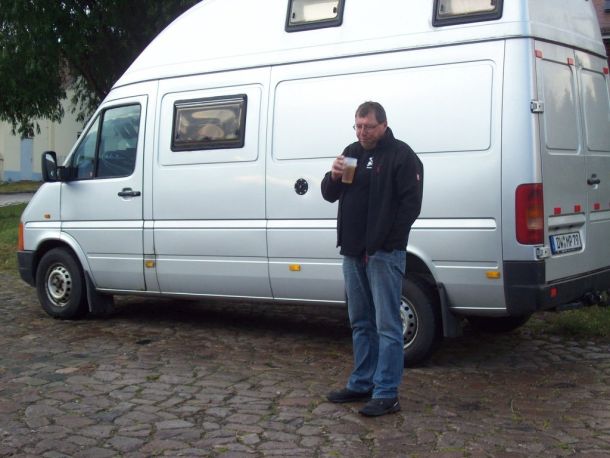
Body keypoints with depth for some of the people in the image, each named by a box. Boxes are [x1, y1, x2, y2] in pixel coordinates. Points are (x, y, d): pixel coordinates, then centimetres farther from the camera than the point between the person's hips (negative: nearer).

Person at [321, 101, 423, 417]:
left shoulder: (401, 155, -7)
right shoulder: (352, 152, 15)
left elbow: (411, 204, -13)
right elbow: (330, 195, 18)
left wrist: (385, 242, -16)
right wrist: (333, 177, -5)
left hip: (384, 254, -8)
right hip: (353, 251, 8)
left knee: (387, 325, -5)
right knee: (360, 322, 15)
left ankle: (386, 394, -2)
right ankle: (361, 384, 25)